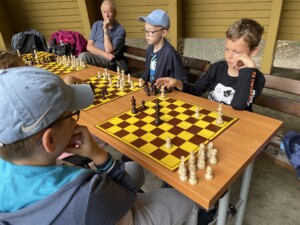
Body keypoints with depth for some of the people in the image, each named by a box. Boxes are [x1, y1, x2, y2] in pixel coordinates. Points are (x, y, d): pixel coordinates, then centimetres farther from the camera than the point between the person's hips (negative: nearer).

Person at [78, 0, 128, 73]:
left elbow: (109, 51, -13)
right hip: (94, 57, 4)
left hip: (109, 61, -4)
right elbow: (89, 46, 3)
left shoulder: (120, 30, -3)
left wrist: (105, 29, -12)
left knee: (83, 57, -28)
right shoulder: (96, 25, 11)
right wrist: (105, 54, -12)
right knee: (82, 56, -29)